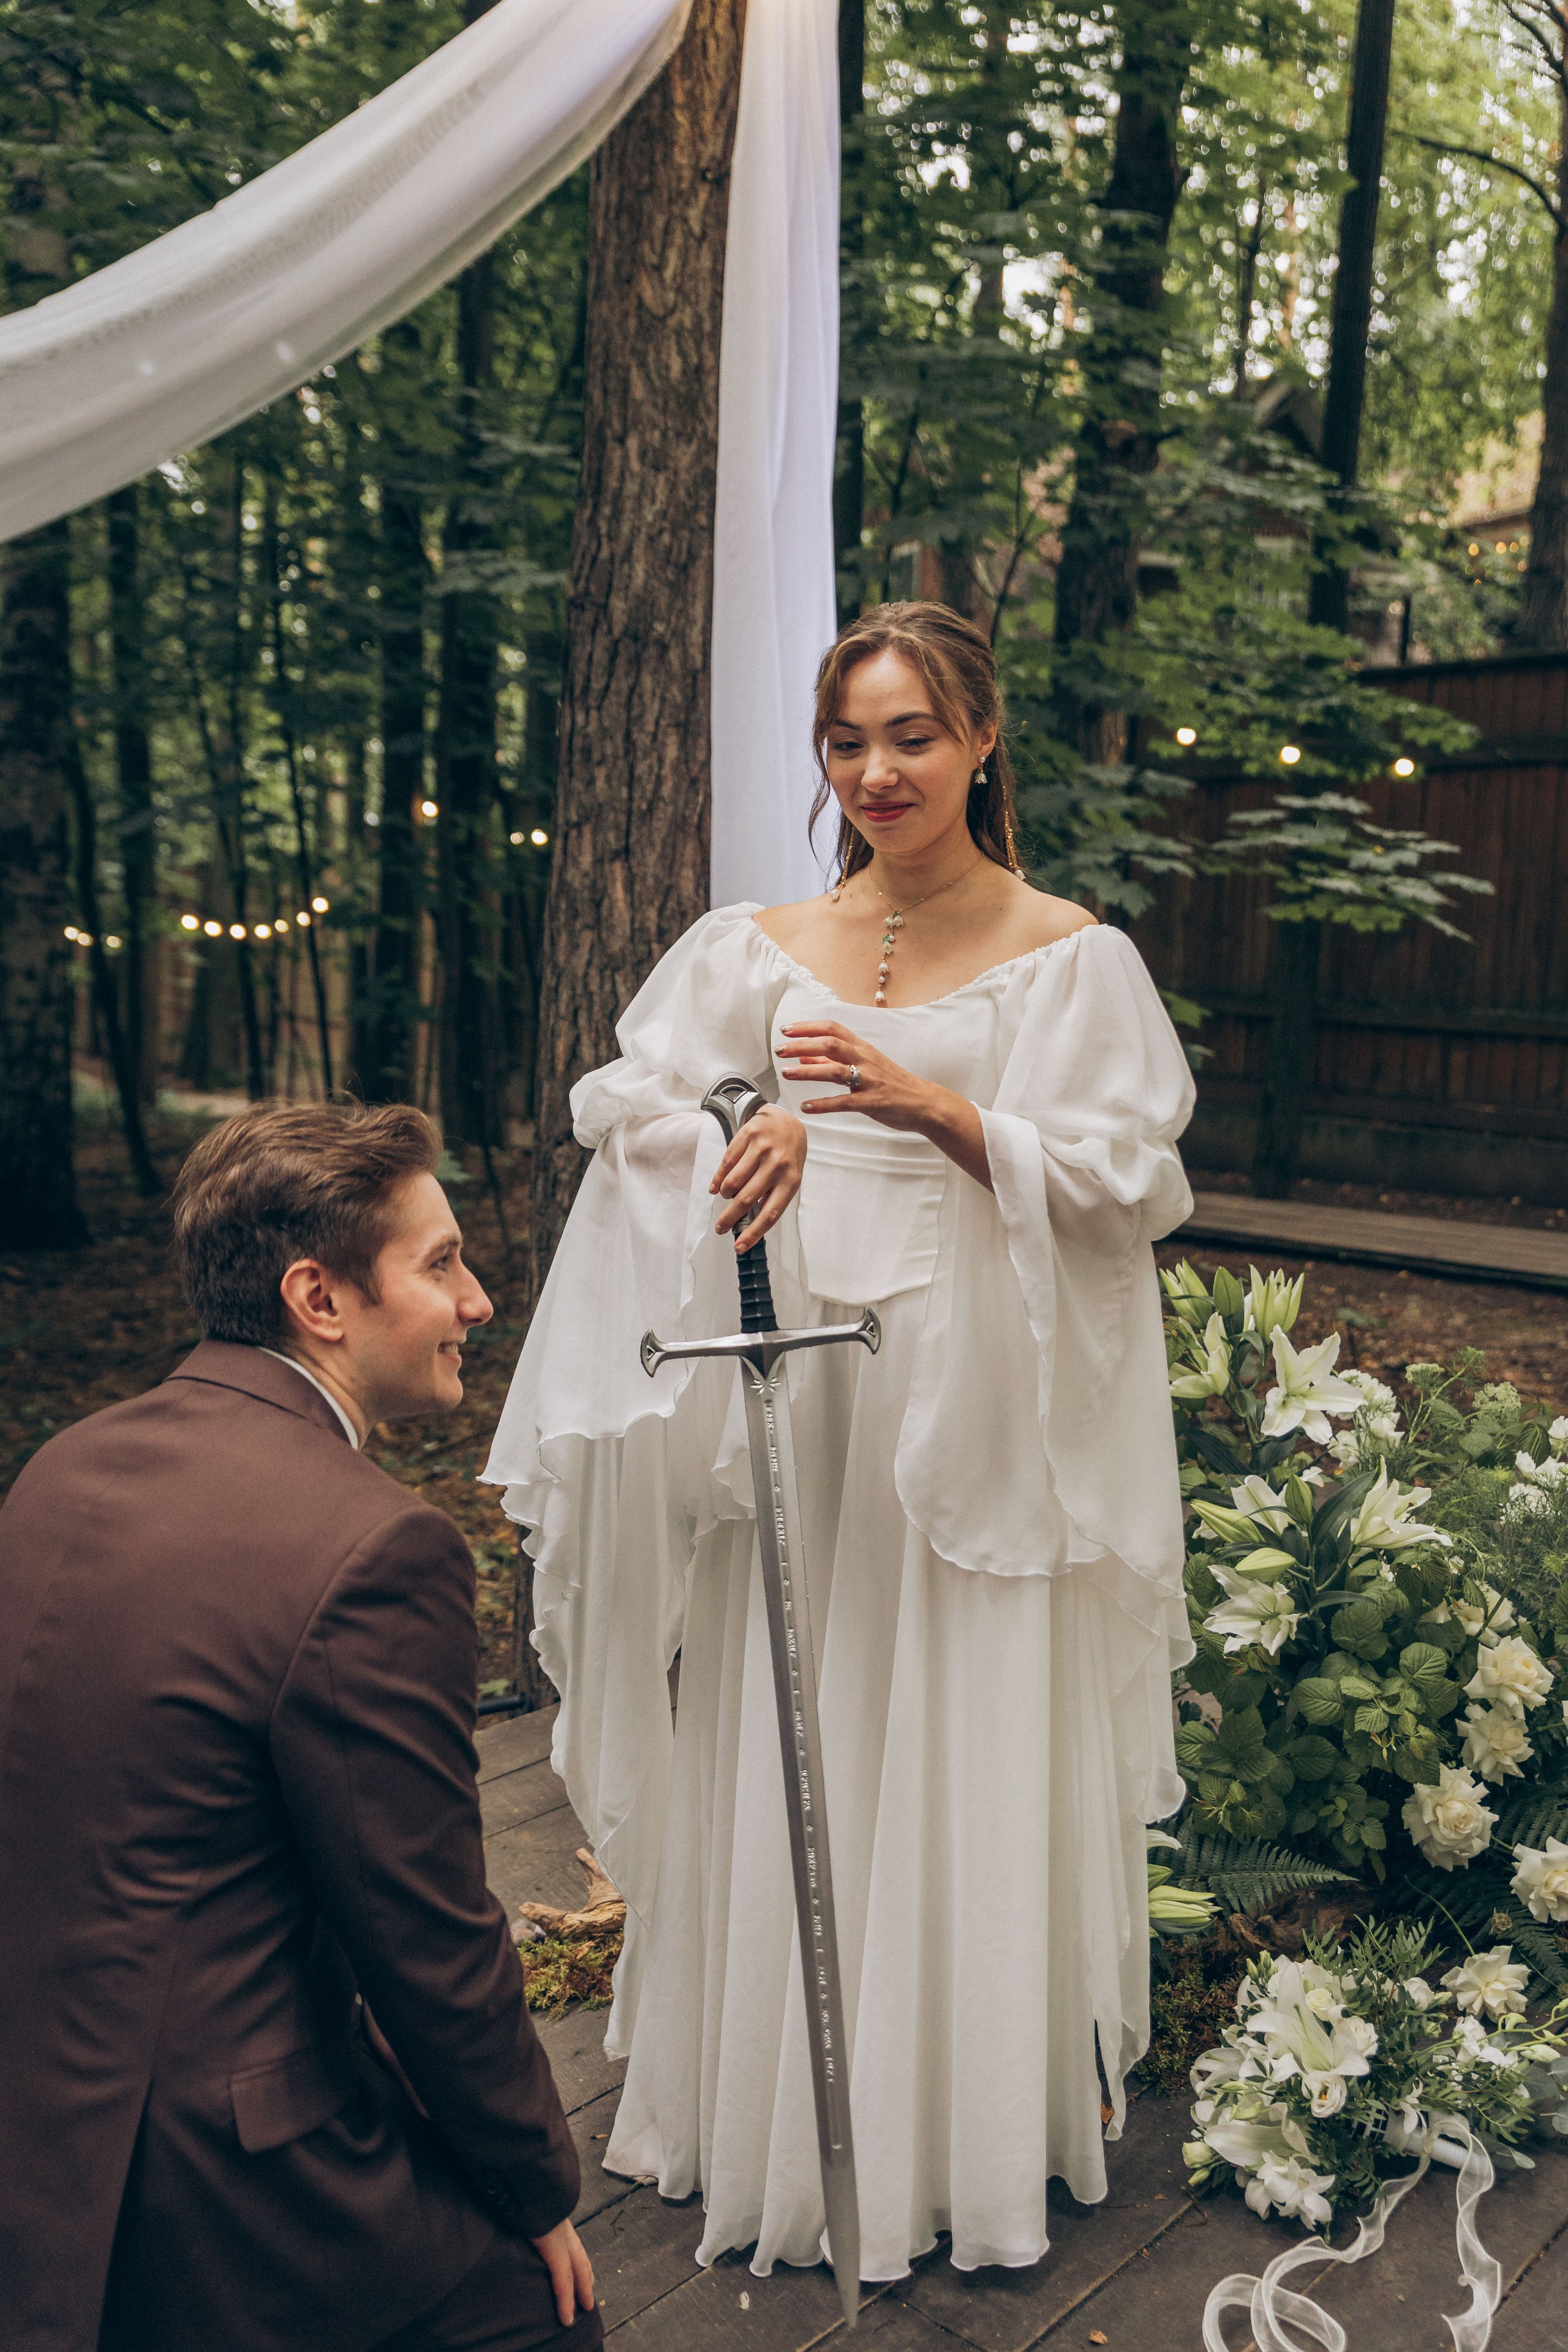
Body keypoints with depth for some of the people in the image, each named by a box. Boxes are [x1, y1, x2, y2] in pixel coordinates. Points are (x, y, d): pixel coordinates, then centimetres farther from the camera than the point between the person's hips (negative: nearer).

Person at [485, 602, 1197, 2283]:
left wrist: (934, 1107, -19)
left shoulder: (1071, 957, 1)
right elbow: (633, 1113, 1)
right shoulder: (753, 948, 9)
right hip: (796, 1390, 3)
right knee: (782, 1750, 10)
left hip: (977, 1399, -2)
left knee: (966, 1755, 4)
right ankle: (782, 2122, 30)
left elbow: (1126, 1183, -6)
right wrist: (759, 1129, -20)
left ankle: (969, 2129, 26)